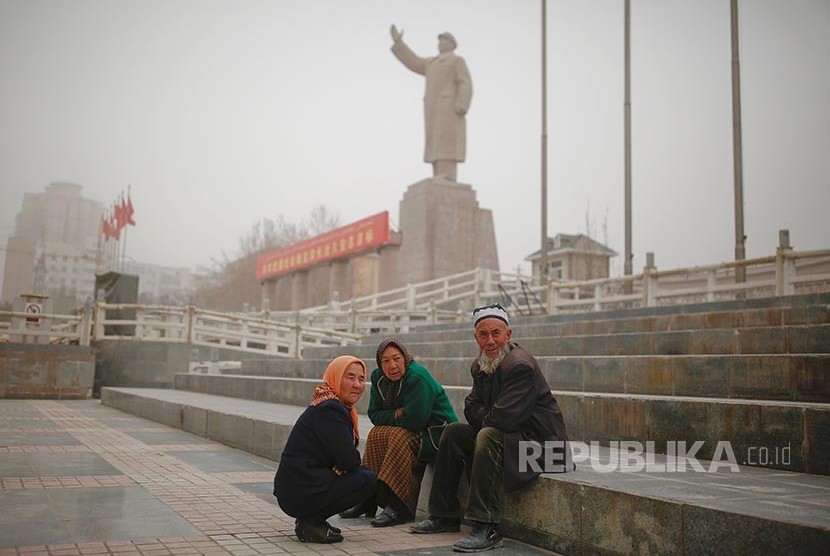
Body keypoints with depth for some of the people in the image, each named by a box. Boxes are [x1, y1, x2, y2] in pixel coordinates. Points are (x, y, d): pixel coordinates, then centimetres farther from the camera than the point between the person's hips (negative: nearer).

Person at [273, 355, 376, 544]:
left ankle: (311, 520, 12)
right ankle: (311, 523, -4)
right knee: (368, 480, -9)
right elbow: (349, 461, -20)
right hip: (301, 493, -10)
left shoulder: (339, 407, 13)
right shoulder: (329, 411, -18)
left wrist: (339, 466, -7)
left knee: (364, 473, 16)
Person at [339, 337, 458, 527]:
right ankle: (368, 498, -8)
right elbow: (375, 415, 3)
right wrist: (397, 414, -14)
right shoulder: (379, 378, 2)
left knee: (400, 437, -30)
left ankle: (399, 507, -28)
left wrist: (391, 418, -8)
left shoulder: (418, 377, -22)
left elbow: (414, 421, -27)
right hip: (415, 431, 8)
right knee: (376, 434, -11)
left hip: (438, 431, -8)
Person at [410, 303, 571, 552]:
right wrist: (490, 417, -11)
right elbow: (471, 408, 9)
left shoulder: (520, 365, -22)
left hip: (541, 443, -9)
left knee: (488, 436, -33)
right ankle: (444, 516, 8)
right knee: (454, 433, 5)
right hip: (508, 435, 10)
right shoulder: (480, 366, 7)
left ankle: (486, 528, -33)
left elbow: (503, 418, -28)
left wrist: (486, 420, -6)